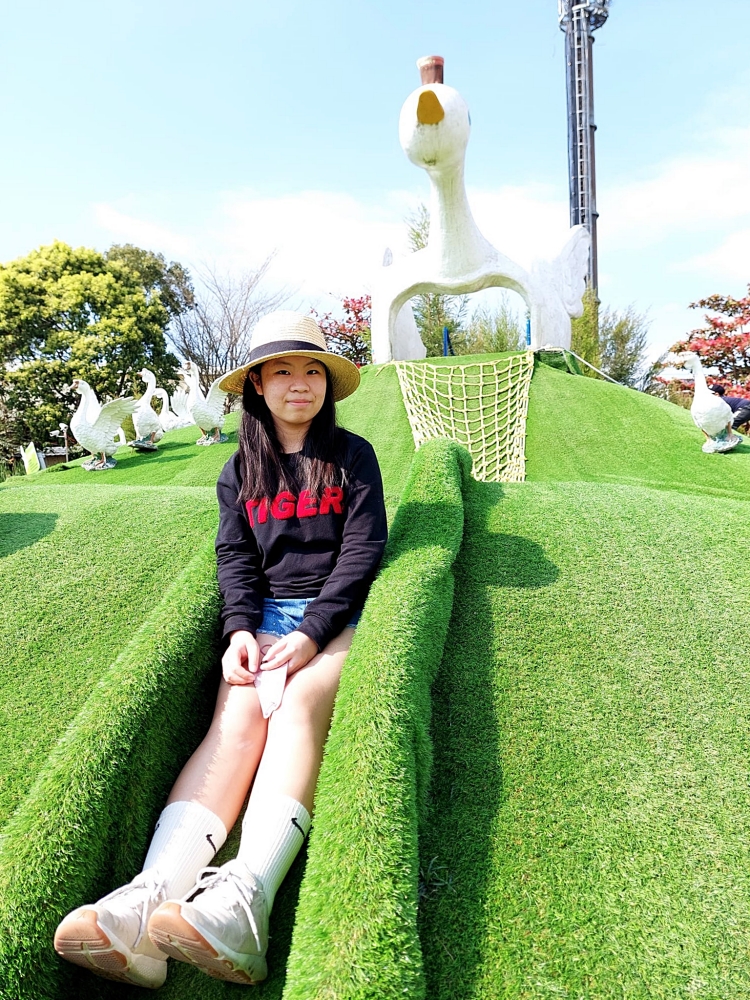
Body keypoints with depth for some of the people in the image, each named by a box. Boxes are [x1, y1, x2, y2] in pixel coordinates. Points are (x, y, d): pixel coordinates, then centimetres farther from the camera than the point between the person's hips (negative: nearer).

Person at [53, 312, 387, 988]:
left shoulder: (353, 456, 6)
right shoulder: (241, 469, 14)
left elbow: (362, 550, -3)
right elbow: (235, 557, 7)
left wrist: (311, 633, -14)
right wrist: (240, 629, -12)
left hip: (338, 614, -2)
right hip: (266, 615, 2)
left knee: (298, 707, -30)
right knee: (237, 717, -24)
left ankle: (247, 894, -47)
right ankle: (152, 893, -41)